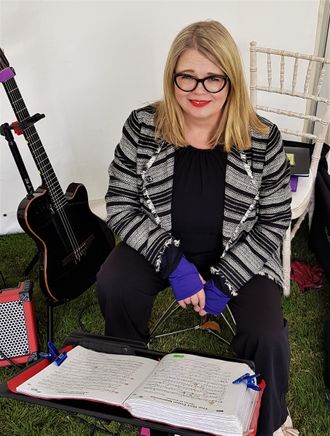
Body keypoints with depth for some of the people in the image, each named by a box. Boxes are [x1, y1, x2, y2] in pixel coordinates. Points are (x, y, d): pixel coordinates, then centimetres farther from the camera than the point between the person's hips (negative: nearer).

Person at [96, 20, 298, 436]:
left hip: (236, 254, 0)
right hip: (160, 244, 2)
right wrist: (172, 261, -20)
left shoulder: (262, 140, -12)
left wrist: (225, 280, -17)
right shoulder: (143, 127, -10)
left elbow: (273, 221, -6)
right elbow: (120, 204, -8)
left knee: (266, 336, -21)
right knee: (113, 288, -25)